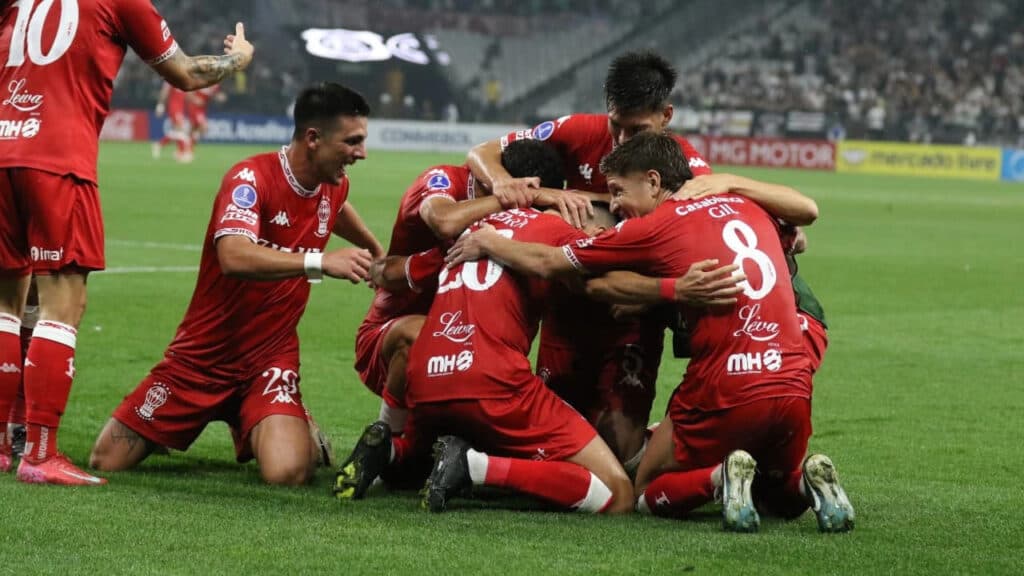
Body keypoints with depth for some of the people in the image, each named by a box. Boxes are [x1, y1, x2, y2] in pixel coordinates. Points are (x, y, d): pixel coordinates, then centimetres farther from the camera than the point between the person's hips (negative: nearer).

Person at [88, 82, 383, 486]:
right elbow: (234, 257, -40)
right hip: (203, 357, -3)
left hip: (270, 358, 3)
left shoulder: (334, 184, 0)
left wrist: (376, 252, 40)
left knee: (287, 473, -26)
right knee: (106, 463, 2)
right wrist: (319, 262, -47)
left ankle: (295, 429, 12)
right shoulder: (251, 178, -20)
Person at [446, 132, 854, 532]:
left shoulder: (656, 226, 0)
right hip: (794, 386, 5)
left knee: (647, 493, 17)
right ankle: (807, 480, -5)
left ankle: (722, 476, -13)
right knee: (785, 499, 30)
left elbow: (545, 262, 6)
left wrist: (487, 242, 22)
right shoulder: (746, 208, 16)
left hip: (726, 392, -5)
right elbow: (806, 211, 39)